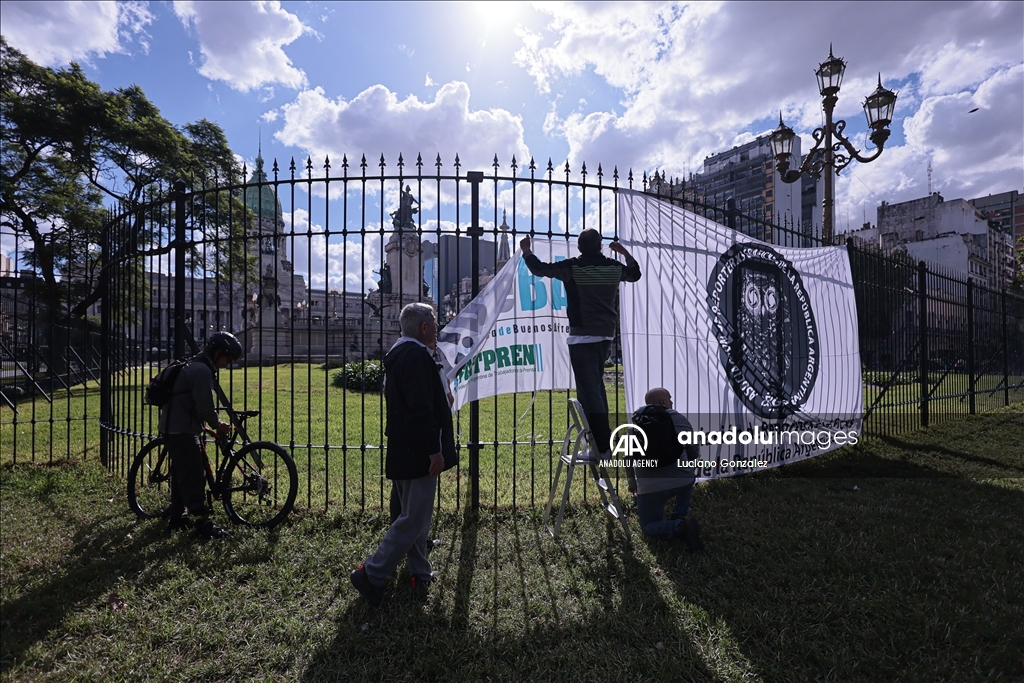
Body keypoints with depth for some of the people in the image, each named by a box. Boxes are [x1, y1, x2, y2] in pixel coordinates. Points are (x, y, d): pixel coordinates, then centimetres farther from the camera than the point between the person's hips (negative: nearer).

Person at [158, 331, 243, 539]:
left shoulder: (194, 366, 15)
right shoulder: (202, 370, -18)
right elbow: (205, 407, -20)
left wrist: (215, 423, 16)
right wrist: (218, 425, -4)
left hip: (174, 428, 11)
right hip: (182, 430, -11)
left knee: (182, 474, 18)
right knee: (194, 476, -8)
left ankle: (177, 518, 29)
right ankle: (203, 524, -4)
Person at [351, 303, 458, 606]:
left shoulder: (398, 353, 14)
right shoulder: (417, 355, -18)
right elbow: (420, 409, -25)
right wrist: (435, 450, -22)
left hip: (403, 453, 11)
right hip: (418, 454, -11)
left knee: (414, 515, 18)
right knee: (414, 519, -1)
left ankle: (420, 576, 30)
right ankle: (371, 575, 9)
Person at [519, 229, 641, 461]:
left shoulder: (572, 267, -9)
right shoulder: (614, 267, 6)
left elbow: (539, 269, -1)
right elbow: (635, 274, 26)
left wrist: (526, 251, 17)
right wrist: (626, 253, 40)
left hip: (583, 336, -6)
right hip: (606, 335, 7)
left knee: (589, 389, -5)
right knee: (596, 385, 21)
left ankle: (602, 447, -6)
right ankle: (603, 435, 31)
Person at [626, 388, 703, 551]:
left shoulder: (636, 422, 7)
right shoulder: (680, 419, 5)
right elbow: (694, 453, 12)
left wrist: (631, 480, 26)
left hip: (650, 486, -1)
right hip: (683, 480, 1)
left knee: (648, 526, 16)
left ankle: (679, 527, -13)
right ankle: (680, 516, 20)